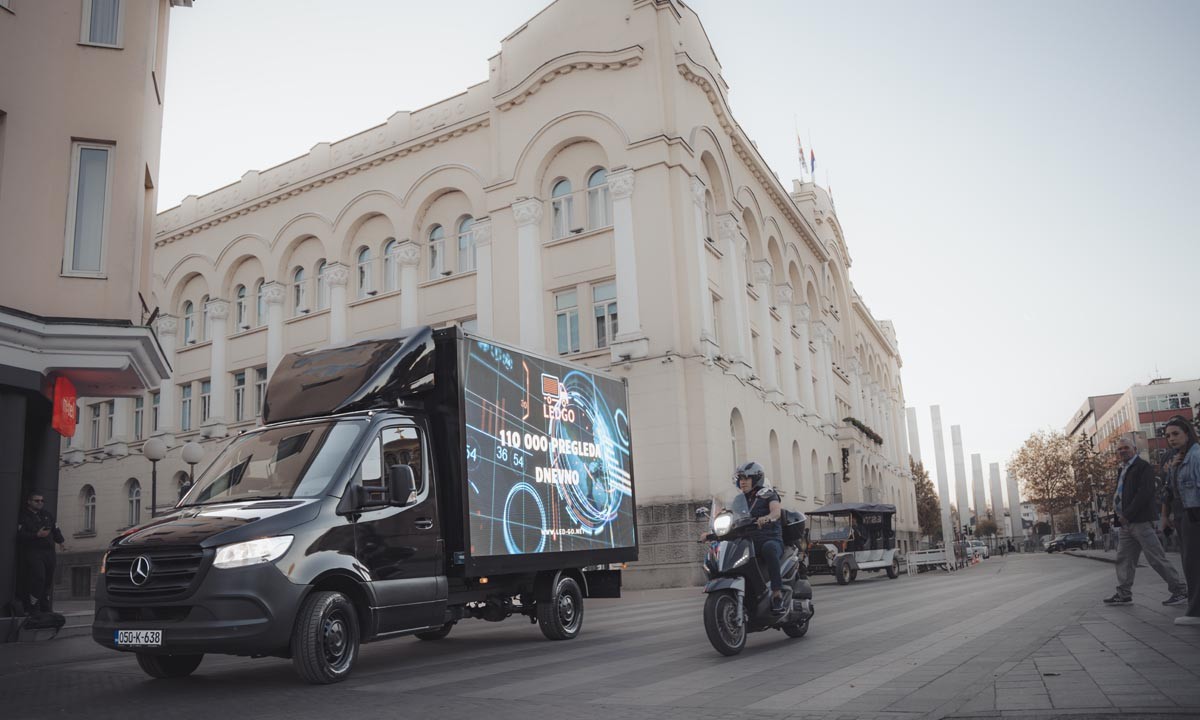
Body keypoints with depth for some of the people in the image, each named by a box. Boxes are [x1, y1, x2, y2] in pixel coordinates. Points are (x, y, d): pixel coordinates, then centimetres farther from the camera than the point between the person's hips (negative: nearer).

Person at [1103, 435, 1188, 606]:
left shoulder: (1143, 467, -6)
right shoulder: (1122, 471, 19)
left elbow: (1144, 493, -16)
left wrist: (1127, 515, -16)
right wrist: (1121, 515, 7)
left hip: (1140, 521, -9)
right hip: (1126, 523, 9)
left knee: (1156, 558, -6)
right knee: (1124, 559, 8)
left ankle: (1180, 590, 3)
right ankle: (1124, 594, 11)